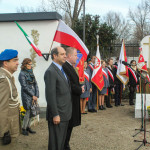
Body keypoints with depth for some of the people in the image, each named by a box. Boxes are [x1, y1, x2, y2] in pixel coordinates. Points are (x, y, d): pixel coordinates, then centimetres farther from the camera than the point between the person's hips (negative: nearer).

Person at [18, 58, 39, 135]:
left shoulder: (31, 72, 14)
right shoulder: (22, 74, -7)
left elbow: (35, 84, 11)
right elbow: (24, 86, -11)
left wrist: (36, 95, 1)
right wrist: (32, 95, -10)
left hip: (33, 96, 6)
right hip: (27, 96, -6)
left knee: (31, 112, 9)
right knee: (28, 112, -5)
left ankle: (28, 127, 21)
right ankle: (23, 128, 8)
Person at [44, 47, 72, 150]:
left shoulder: (62, 70, 13)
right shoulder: (51, 72, -17)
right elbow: (51, 95, -21)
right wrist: (55, 115, -20)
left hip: (65, 113, 9)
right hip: (58, 114, -9)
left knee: (62, 140, 21)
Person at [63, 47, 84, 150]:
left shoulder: (71, 67, 14)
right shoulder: (65, 67, -19)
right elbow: (69, 85, -24)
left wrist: (80, 87, 3)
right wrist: (80, 89, -10)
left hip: (74, 102, 10)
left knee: (70, 125, 17)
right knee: (68, 126, 0)